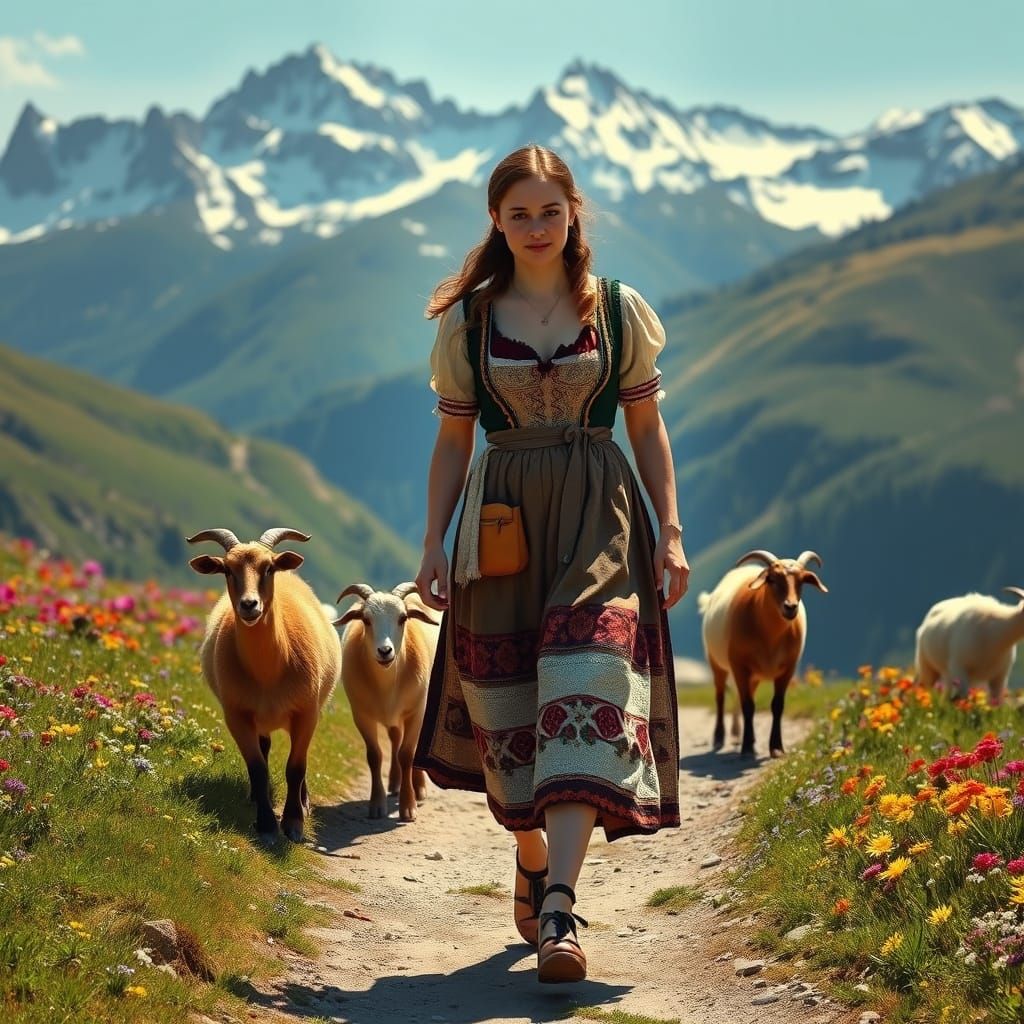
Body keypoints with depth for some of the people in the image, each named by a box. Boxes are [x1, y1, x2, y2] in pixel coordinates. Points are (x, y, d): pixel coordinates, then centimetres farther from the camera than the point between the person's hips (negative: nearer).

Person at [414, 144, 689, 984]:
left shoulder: (619, 311, 5)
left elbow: (647, 426, 9)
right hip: (501, 520, 2)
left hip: (596, 517, -1)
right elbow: (453, 441, 9)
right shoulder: (466, 322, 6)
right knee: (506, 708, 7)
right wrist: (434, 543, 1)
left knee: (584, 697, -16)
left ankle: (559, 909, -24)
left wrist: (670, 529, 1)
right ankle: (532, 861, 33)